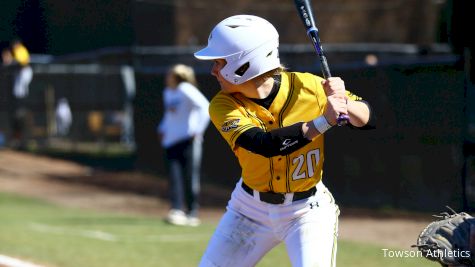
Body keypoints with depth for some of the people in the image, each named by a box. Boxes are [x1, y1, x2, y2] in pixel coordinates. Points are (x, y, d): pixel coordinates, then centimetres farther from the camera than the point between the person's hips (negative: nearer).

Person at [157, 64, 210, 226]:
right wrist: (162, 129, 20)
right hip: (171, 140, 7)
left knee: (190, 178, -4)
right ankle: (177, 211, -13)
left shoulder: (186, 90, -10)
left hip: (188, 140, -7)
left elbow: (205, 108, -18)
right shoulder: (167, 93, 16)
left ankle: (192, 214, 1)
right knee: (175, 176, -6)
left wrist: (198, 131, -21)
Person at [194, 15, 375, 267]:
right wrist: (324, 122, -43)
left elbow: (368, 118, -11)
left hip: (308, 210, -2)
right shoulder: (223, 106, -17)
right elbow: (264, 144, -34)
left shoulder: (307, 87, -16)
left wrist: (344, 104, -33)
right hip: (250, 208, 2)